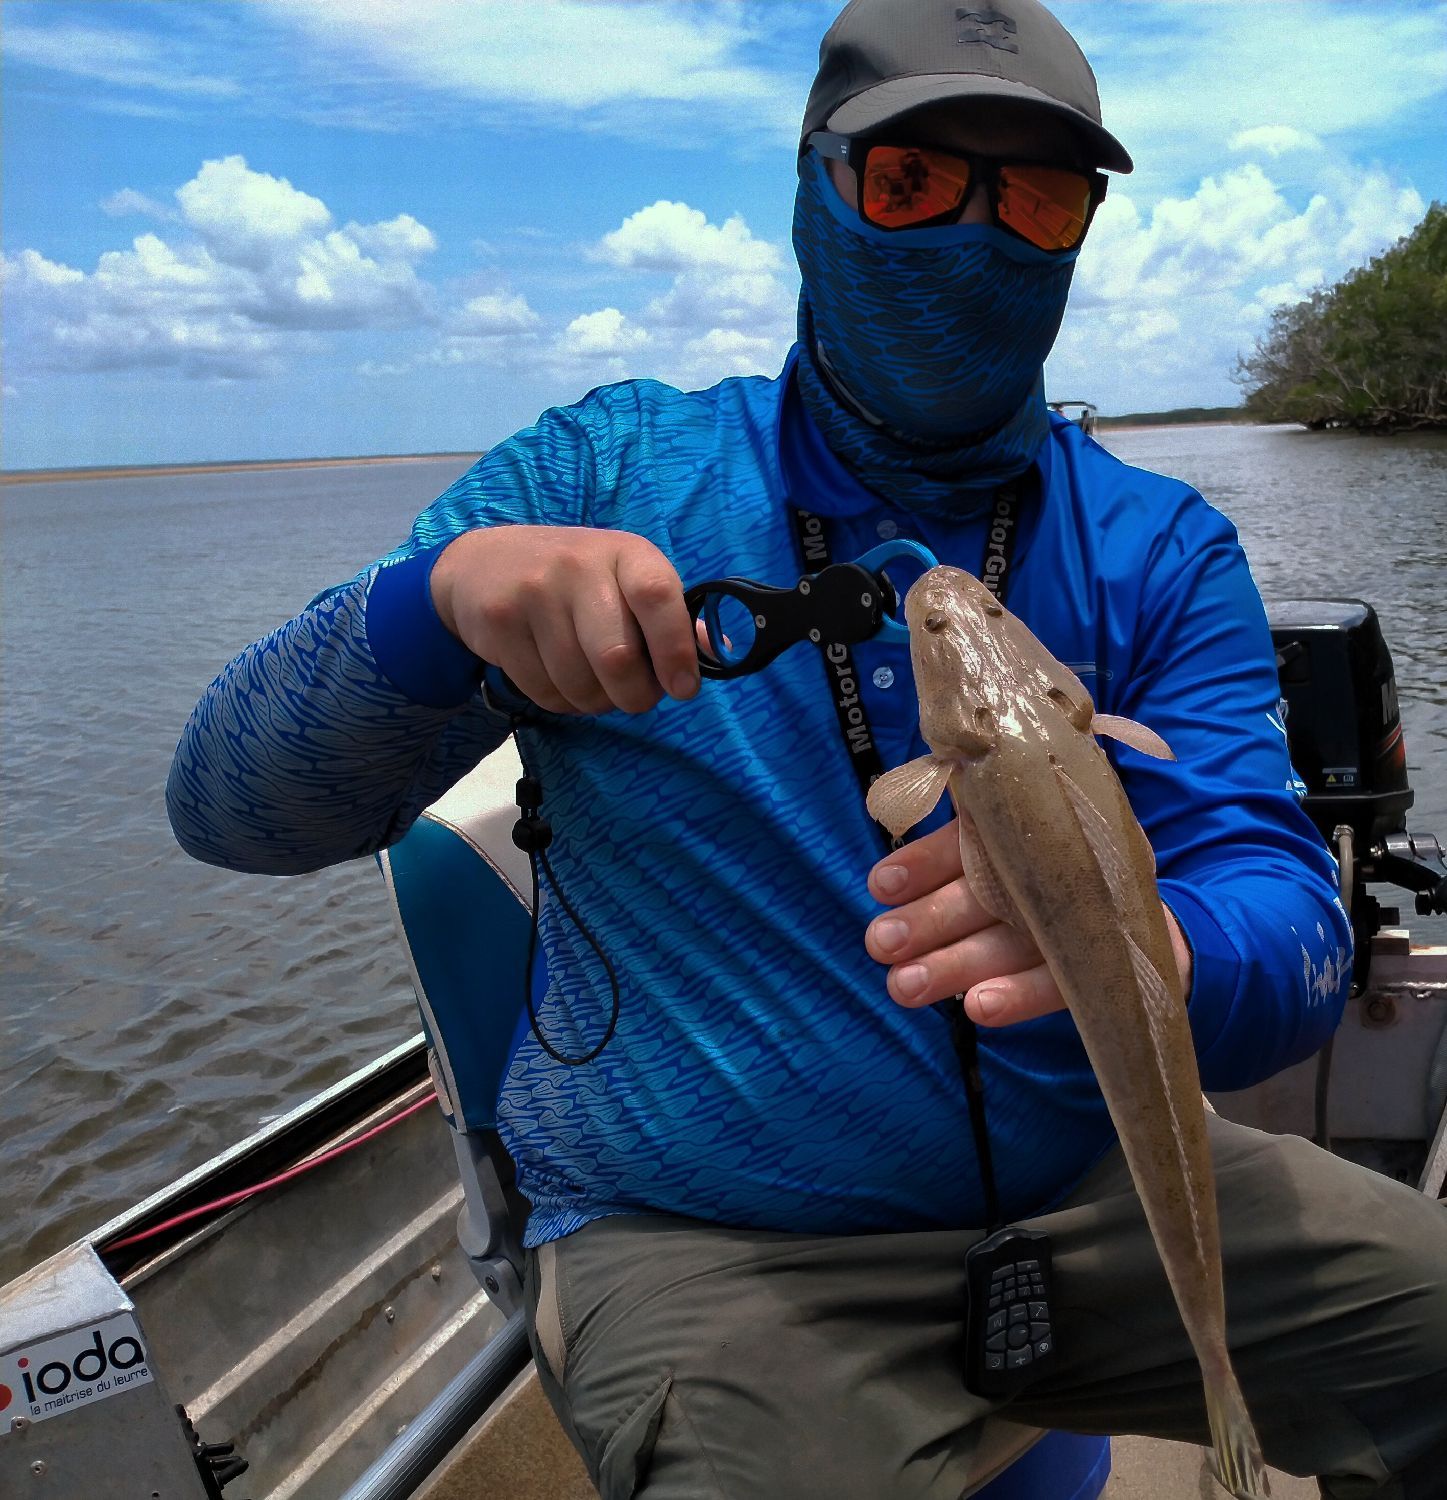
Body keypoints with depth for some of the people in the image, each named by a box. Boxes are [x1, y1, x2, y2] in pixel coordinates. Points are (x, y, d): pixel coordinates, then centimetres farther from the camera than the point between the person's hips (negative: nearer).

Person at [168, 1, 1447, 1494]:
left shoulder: (1159, 548, 0)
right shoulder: (607, 471, -5)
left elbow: (1289, 919, -11)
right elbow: (228, 804, -8)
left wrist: (1150, 953, -37)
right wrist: (444, 591, -30)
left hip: (1084, 1183, 4)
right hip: (704, 1242, -2)